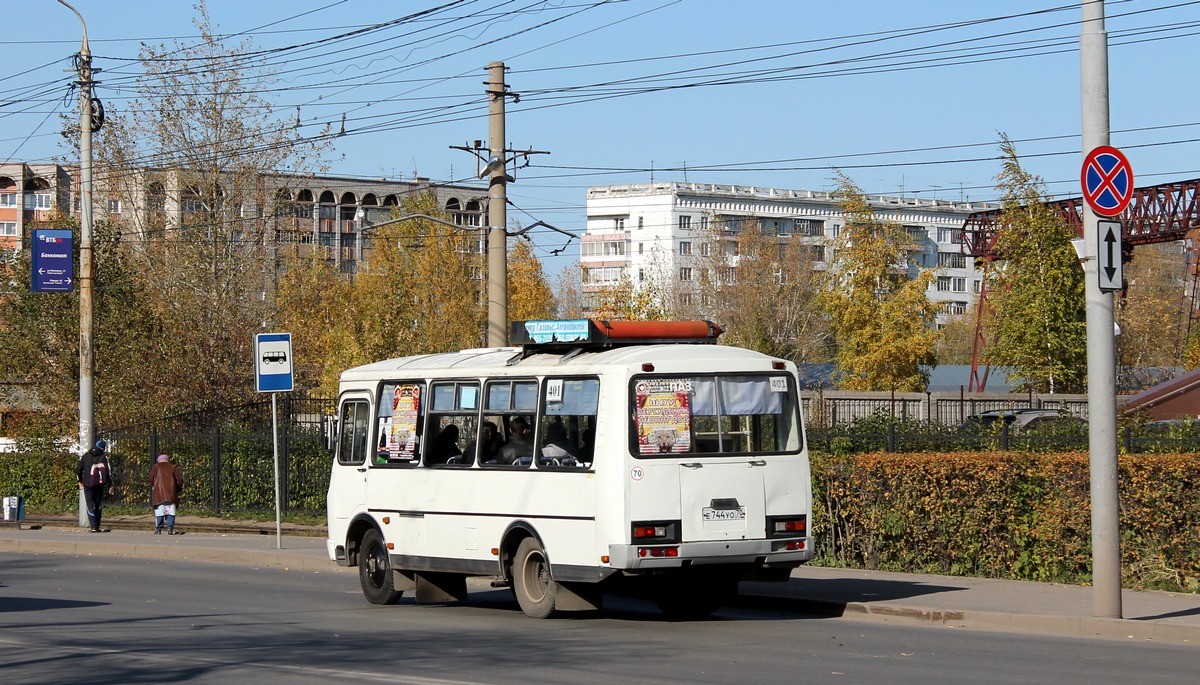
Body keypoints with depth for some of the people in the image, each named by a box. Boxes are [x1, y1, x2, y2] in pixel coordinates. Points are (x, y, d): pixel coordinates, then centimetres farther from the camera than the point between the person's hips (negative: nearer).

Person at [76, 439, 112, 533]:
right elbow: (108, 472, -3)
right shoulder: (104, 457, -1)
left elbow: (78, 469, 9)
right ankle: (96, 526, 15)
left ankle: (94, 527, -12)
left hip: (87, 484, 1)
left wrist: (80, 481, 22)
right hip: (99, 484, -1)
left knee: (90, 505, -1)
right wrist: (110, 485, 5)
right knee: (98, 505, 12)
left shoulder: (85, 456, 6)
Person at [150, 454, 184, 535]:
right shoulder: (172, 467, 13)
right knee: (170, 512, 0)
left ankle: (158, 529, -2)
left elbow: (151, 478, -2)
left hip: (159, 492, -1)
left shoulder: (156, 466, 9)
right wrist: (178, 489, 19)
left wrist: (153, 487, 14)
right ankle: (170, 529, -7)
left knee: (159, 512, 1)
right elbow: (180, 479, 6)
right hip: (171, 493, 1)